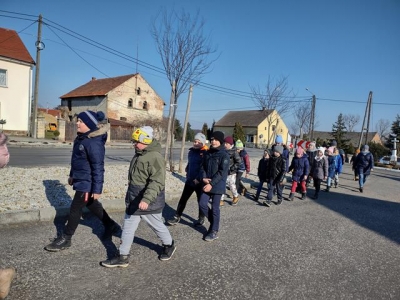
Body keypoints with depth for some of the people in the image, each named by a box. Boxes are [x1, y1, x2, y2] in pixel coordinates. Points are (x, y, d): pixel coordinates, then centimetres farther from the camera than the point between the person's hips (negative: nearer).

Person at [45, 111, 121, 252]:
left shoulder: (94, 143, -25)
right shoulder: (82, 138, 6)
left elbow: (98, 168, -25)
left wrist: (97, 189, -23)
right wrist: (72, 175, 25)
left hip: (87, 183, -10)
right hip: (80, 180, 10)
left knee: (75, 209, 2)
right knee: (92, 205, 22)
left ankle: (66, 239, 20)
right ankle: (111, 226, 37)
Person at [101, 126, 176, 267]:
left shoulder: (155, 157, -23)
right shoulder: (138, 155, 9)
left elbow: (157, 182, -31)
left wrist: (146, 199, -40)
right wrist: (130, 196, 26)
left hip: (149, 202, -8)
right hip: (134, 200, 9)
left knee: (157, 225, 13)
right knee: (128, 228, 12)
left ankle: (169, 245, 39)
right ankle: (123, 257, 25)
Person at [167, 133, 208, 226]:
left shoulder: (205, 153, -13)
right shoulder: (191, 151, 9)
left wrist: (199, 179, -20)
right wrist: (188, 174, 14)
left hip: (199, 182, -6)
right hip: (189, 180, 6)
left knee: (201, 200, 9)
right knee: (183, 199, 7)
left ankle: (201, 218, 26)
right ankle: (177, 217, 16)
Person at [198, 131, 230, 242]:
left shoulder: (224, 155, -11)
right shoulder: (208, 153, 9)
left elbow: (222, 172, -16)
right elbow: (203, 166, 10)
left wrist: (211, 184, -20)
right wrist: (204, 178, -9)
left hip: (218, 186, -6)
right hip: (207, 184, 6)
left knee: (215, 208, 2)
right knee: (202, 204, 4)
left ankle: (214, 231, 17)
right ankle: (214, 223, 27)